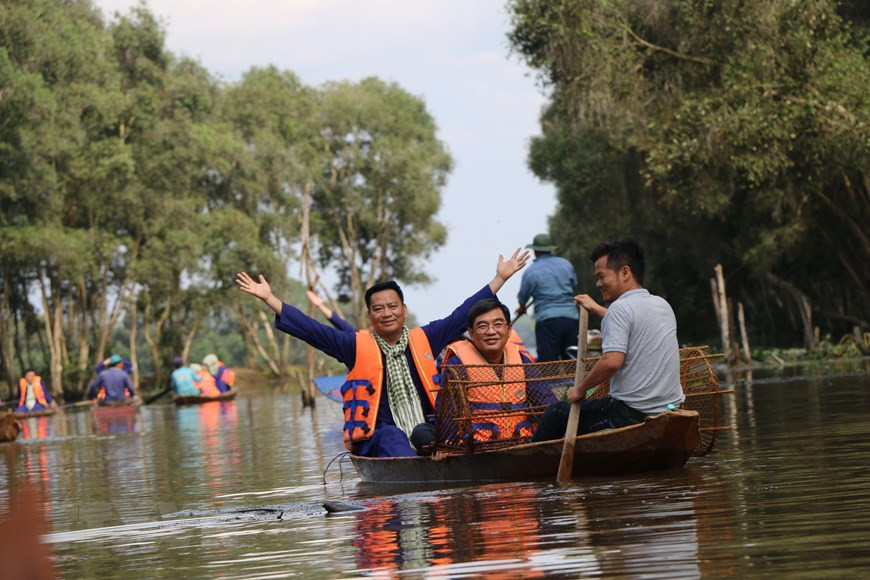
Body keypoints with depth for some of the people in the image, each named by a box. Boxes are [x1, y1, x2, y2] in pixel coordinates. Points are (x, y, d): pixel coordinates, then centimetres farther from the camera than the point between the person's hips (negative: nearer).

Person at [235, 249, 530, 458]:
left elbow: (462, 315, 18)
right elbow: (310, 329, 4)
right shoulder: (358, 346, 8)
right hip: (377, 440, -4)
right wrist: (269, 299, -3)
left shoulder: (423, 340, 14)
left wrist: (500, 278, 20)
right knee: (392, 437, -36)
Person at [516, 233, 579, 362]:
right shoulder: (566, 264, 9)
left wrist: (522, 308, 31)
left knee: (547, 361, -4)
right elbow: (574, 284, 24)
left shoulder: (531, 272, -4)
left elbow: (522, 297, 9)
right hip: (571, 317, 4)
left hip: (547, 319, -4)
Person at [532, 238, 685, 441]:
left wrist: (580, 389, -11)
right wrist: (598, 310, 41)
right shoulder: (663, 306, 12)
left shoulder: (621, 308, -14)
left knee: (555, 413, 11)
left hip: (631, 416, -9)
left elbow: (612, 361, -25)